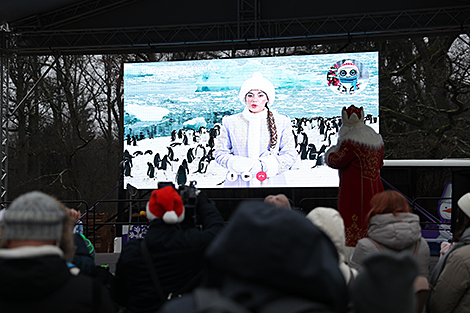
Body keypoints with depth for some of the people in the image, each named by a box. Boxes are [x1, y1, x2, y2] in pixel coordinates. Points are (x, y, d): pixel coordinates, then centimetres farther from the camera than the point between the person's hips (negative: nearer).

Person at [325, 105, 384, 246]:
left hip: (354, 189, -7)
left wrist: (331, 152, 9)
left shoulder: (350, 142, -18)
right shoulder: (376, 139, 7)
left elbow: (335, 161, -11)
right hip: (374, 187, 7)